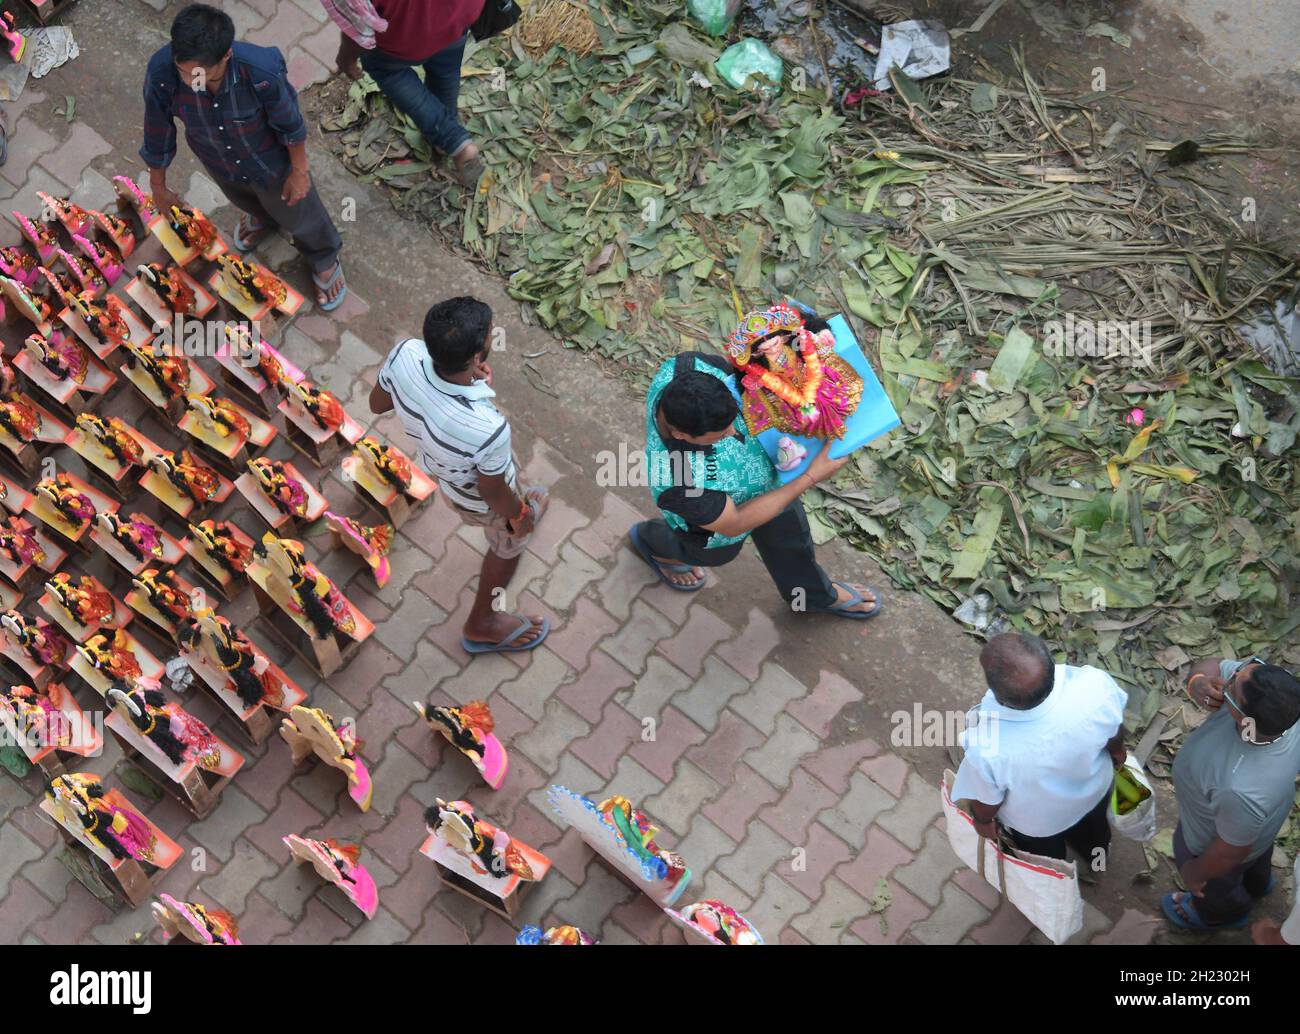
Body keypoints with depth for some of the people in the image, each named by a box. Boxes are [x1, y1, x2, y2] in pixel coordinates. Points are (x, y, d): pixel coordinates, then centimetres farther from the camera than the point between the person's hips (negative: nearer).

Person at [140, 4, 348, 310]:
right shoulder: (161, 74, -37)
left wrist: (299, 171, -7)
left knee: (297, 212, 27)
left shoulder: (261, 72, -45)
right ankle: (263, 218, 75)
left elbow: (290, 125, -23)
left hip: (271, 162, -3)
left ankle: (324, 258, 61)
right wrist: (158, 188, -1)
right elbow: (157, 136, -17)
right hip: (219, 165, 3)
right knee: (244, 200, 37)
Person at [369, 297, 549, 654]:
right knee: (508, 545, 30)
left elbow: (378, 403, -11)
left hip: (438, 464, 5)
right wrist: (519, 516, -2)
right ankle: (482, 626, 55)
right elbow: (493, 493, -25)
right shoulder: (488, 430, -48)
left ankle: (521, 505, 75)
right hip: (478, 499, -5)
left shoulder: (405, 355, -35)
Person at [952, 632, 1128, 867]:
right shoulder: (1094, 685, -41)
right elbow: (1115, 733, -16)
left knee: (1047, 863, 35)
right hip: (1094, 788, 2)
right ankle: (1096, 860, 71)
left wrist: (983, 821, 3)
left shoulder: (986, 745, -45)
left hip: (1034, 823, -2)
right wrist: (1117, 751, 8)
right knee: (1092, 829, 39)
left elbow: (986, 800, -21)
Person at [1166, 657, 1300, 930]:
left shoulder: (1242, 790, -49)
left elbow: (1230, 853, -29)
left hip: (1218, 838, -5)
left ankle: (1222, 914, 66)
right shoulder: (1276, 691, -34)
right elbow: (1211, 666, -16)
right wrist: (1198, 683, -40)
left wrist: (1195, 873, -8)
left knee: (1215, 886, 32)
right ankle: (1256, 883, 73)